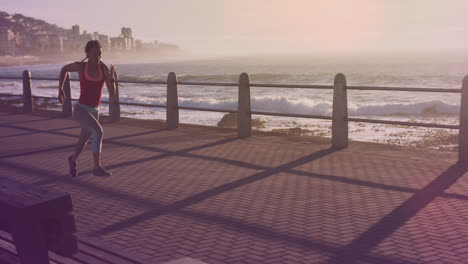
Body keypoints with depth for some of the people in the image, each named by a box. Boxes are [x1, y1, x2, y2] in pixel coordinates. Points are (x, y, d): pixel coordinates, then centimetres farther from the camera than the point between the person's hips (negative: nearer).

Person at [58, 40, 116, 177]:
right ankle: (97, 168, -20)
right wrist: (60, 90, 4)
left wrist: (111, 77, -27)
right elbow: (64, 69, 11)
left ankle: (73, 159, 54)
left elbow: (112, 93, -9)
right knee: (98, 131, -28)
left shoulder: (104, 68, -6)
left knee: (83, 141, 22)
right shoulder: (80, 66, -11)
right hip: (80, 110, -5)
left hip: (94, 111, 5)